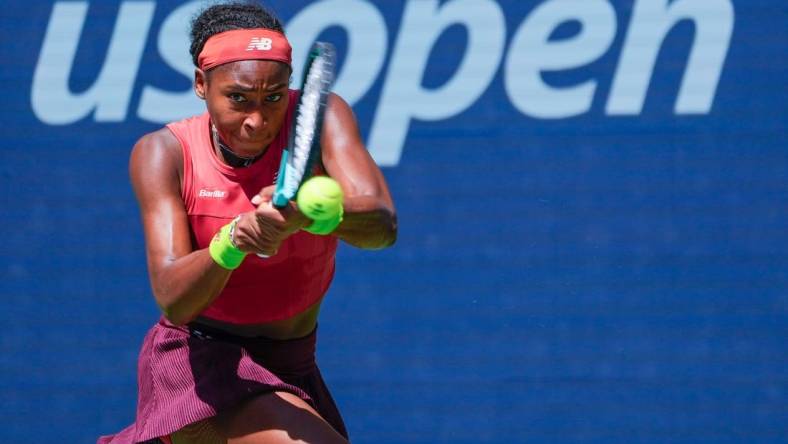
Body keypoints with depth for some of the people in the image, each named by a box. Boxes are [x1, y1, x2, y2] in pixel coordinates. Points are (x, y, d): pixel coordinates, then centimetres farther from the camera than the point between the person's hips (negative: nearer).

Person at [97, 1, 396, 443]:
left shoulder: (319, 117, -14)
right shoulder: (163, 154, -14)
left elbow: (383, 224, -30)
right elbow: (173, 300, -24)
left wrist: (311, 212, -52)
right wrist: (231, 242, -44)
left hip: (292, 370, 4)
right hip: (197, 362, -4)